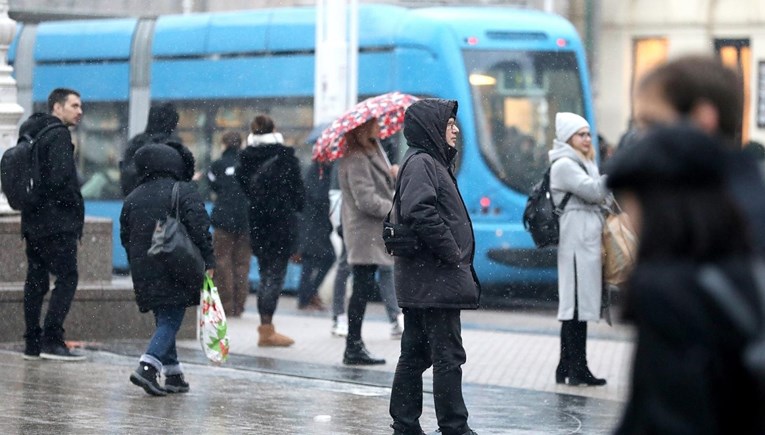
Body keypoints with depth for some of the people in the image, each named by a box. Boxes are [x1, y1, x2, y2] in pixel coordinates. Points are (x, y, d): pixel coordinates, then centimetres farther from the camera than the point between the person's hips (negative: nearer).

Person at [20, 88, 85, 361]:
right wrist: (76, 207, -7)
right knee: (67, 277, -6)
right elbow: (61, 179, -20)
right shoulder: (58, 135, -12)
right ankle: (52, 340, -12)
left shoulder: (29, 134, 16)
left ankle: (33, 343, 11)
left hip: (32, 220, 9)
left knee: (36, 280, 10)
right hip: (57, 223, -9)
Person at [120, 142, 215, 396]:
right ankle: (147, 366, -23)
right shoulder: (185, 192, -4)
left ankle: (173, 375, 16)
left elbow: (125, 237, 16)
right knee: (171, 321, -4)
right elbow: (199, 229, -13)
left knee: (164, 320, 16)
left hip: (144, 273, 5)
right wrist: (208, 261, -10)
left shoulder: (133, 198, 12)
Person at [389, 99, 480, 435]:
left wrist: (457, 256, 15)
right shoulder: (420, 163, -12)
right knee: (448, 355, -7)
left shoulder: (433, 162, 19)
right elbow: (420, 213, -25)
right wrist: (451, 254, -18)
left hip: (422, 283, 10)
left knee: (416, 354, 12)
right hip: (436, 280, -10)